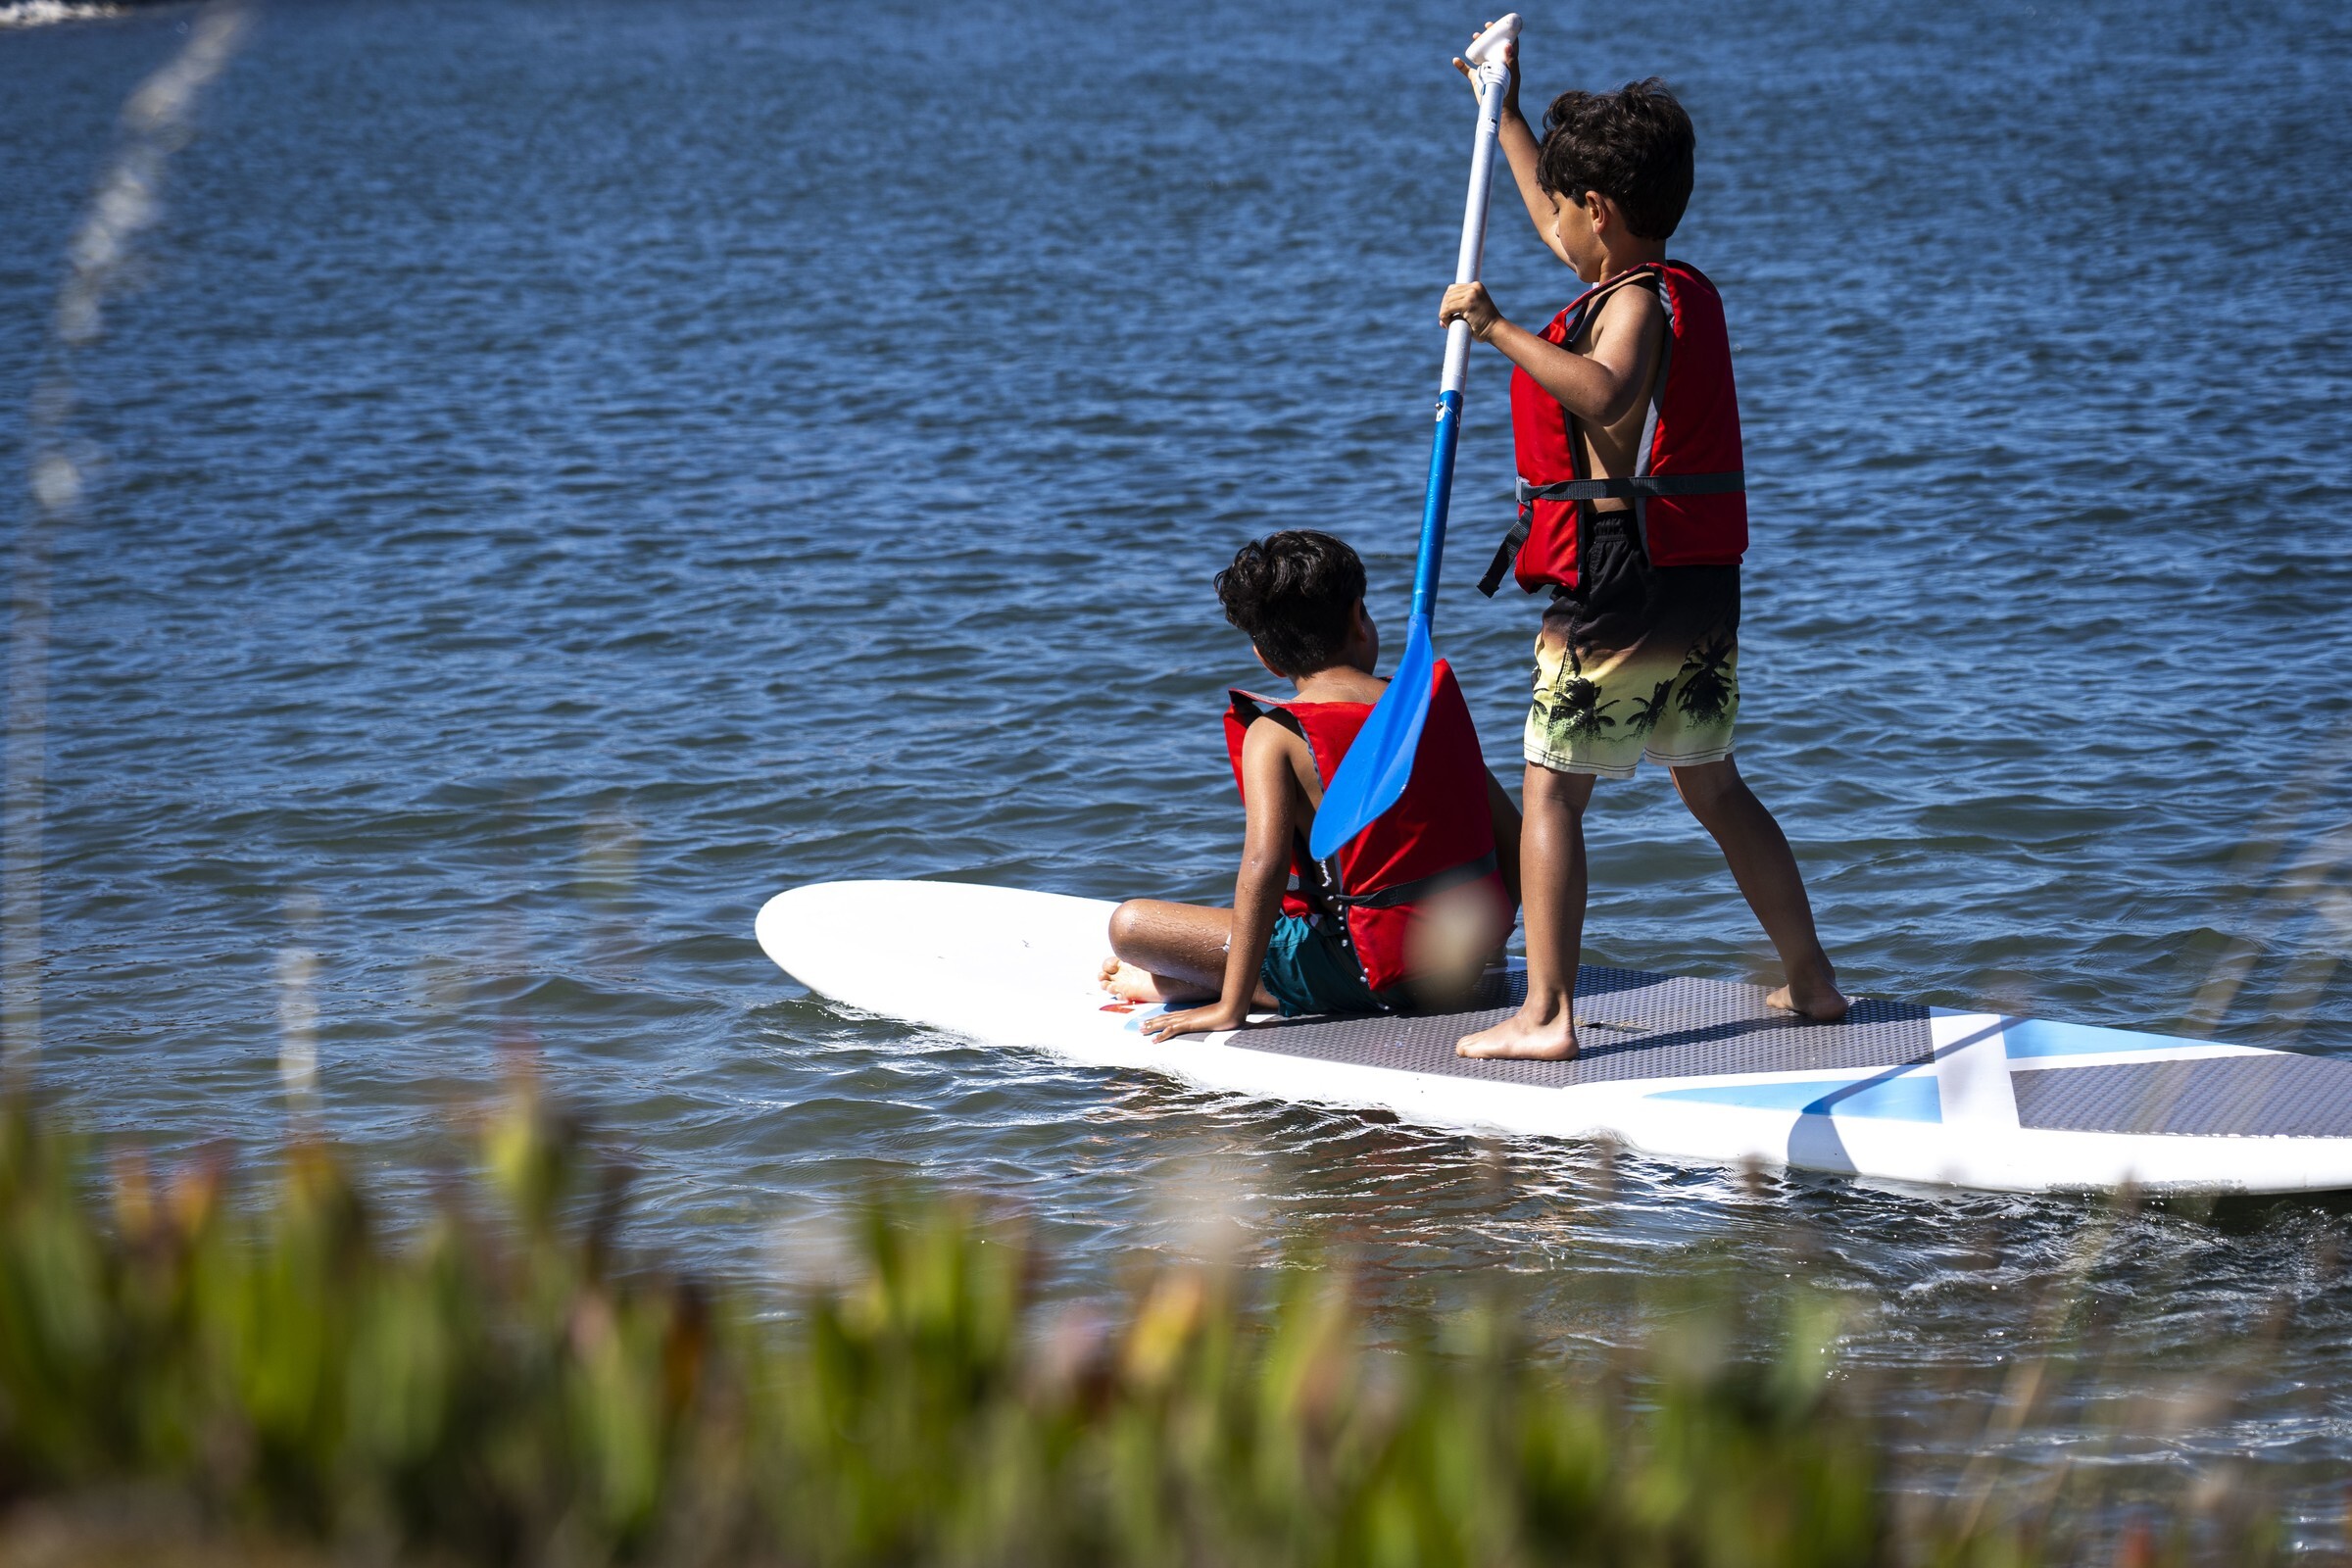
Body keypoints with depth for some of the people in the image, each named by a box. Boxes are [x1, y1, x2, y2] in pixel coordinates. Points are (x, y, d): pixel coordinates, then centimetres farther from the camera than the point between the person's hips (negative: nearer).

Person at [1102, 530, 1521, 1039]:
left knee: (1130, 925, -1)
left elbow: (1264, 864, -23)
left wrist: (1233, 1007, -19)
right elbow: (1511, 832, 10)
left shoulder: (1275, 736, -10)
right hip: (1469, 956, 5)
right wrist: (1488, 934, 25)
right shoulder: (1436, 699, 5)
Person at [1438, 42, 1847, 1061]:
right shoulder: (1684, 289, 13)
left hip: (1618, 587, -9)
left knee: (1552, 791, -4)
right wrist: (1507, 114, 40)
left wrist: (1499, 329, -32)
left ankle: (1545, 1015, -9)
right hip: (1701, 588, 9)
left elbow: (1605, 394, -38)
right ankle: (1811, 980, 25)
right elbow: (1554, 222, 31)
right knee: (1713, 787, 20)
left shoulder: (1633, 304, -14)